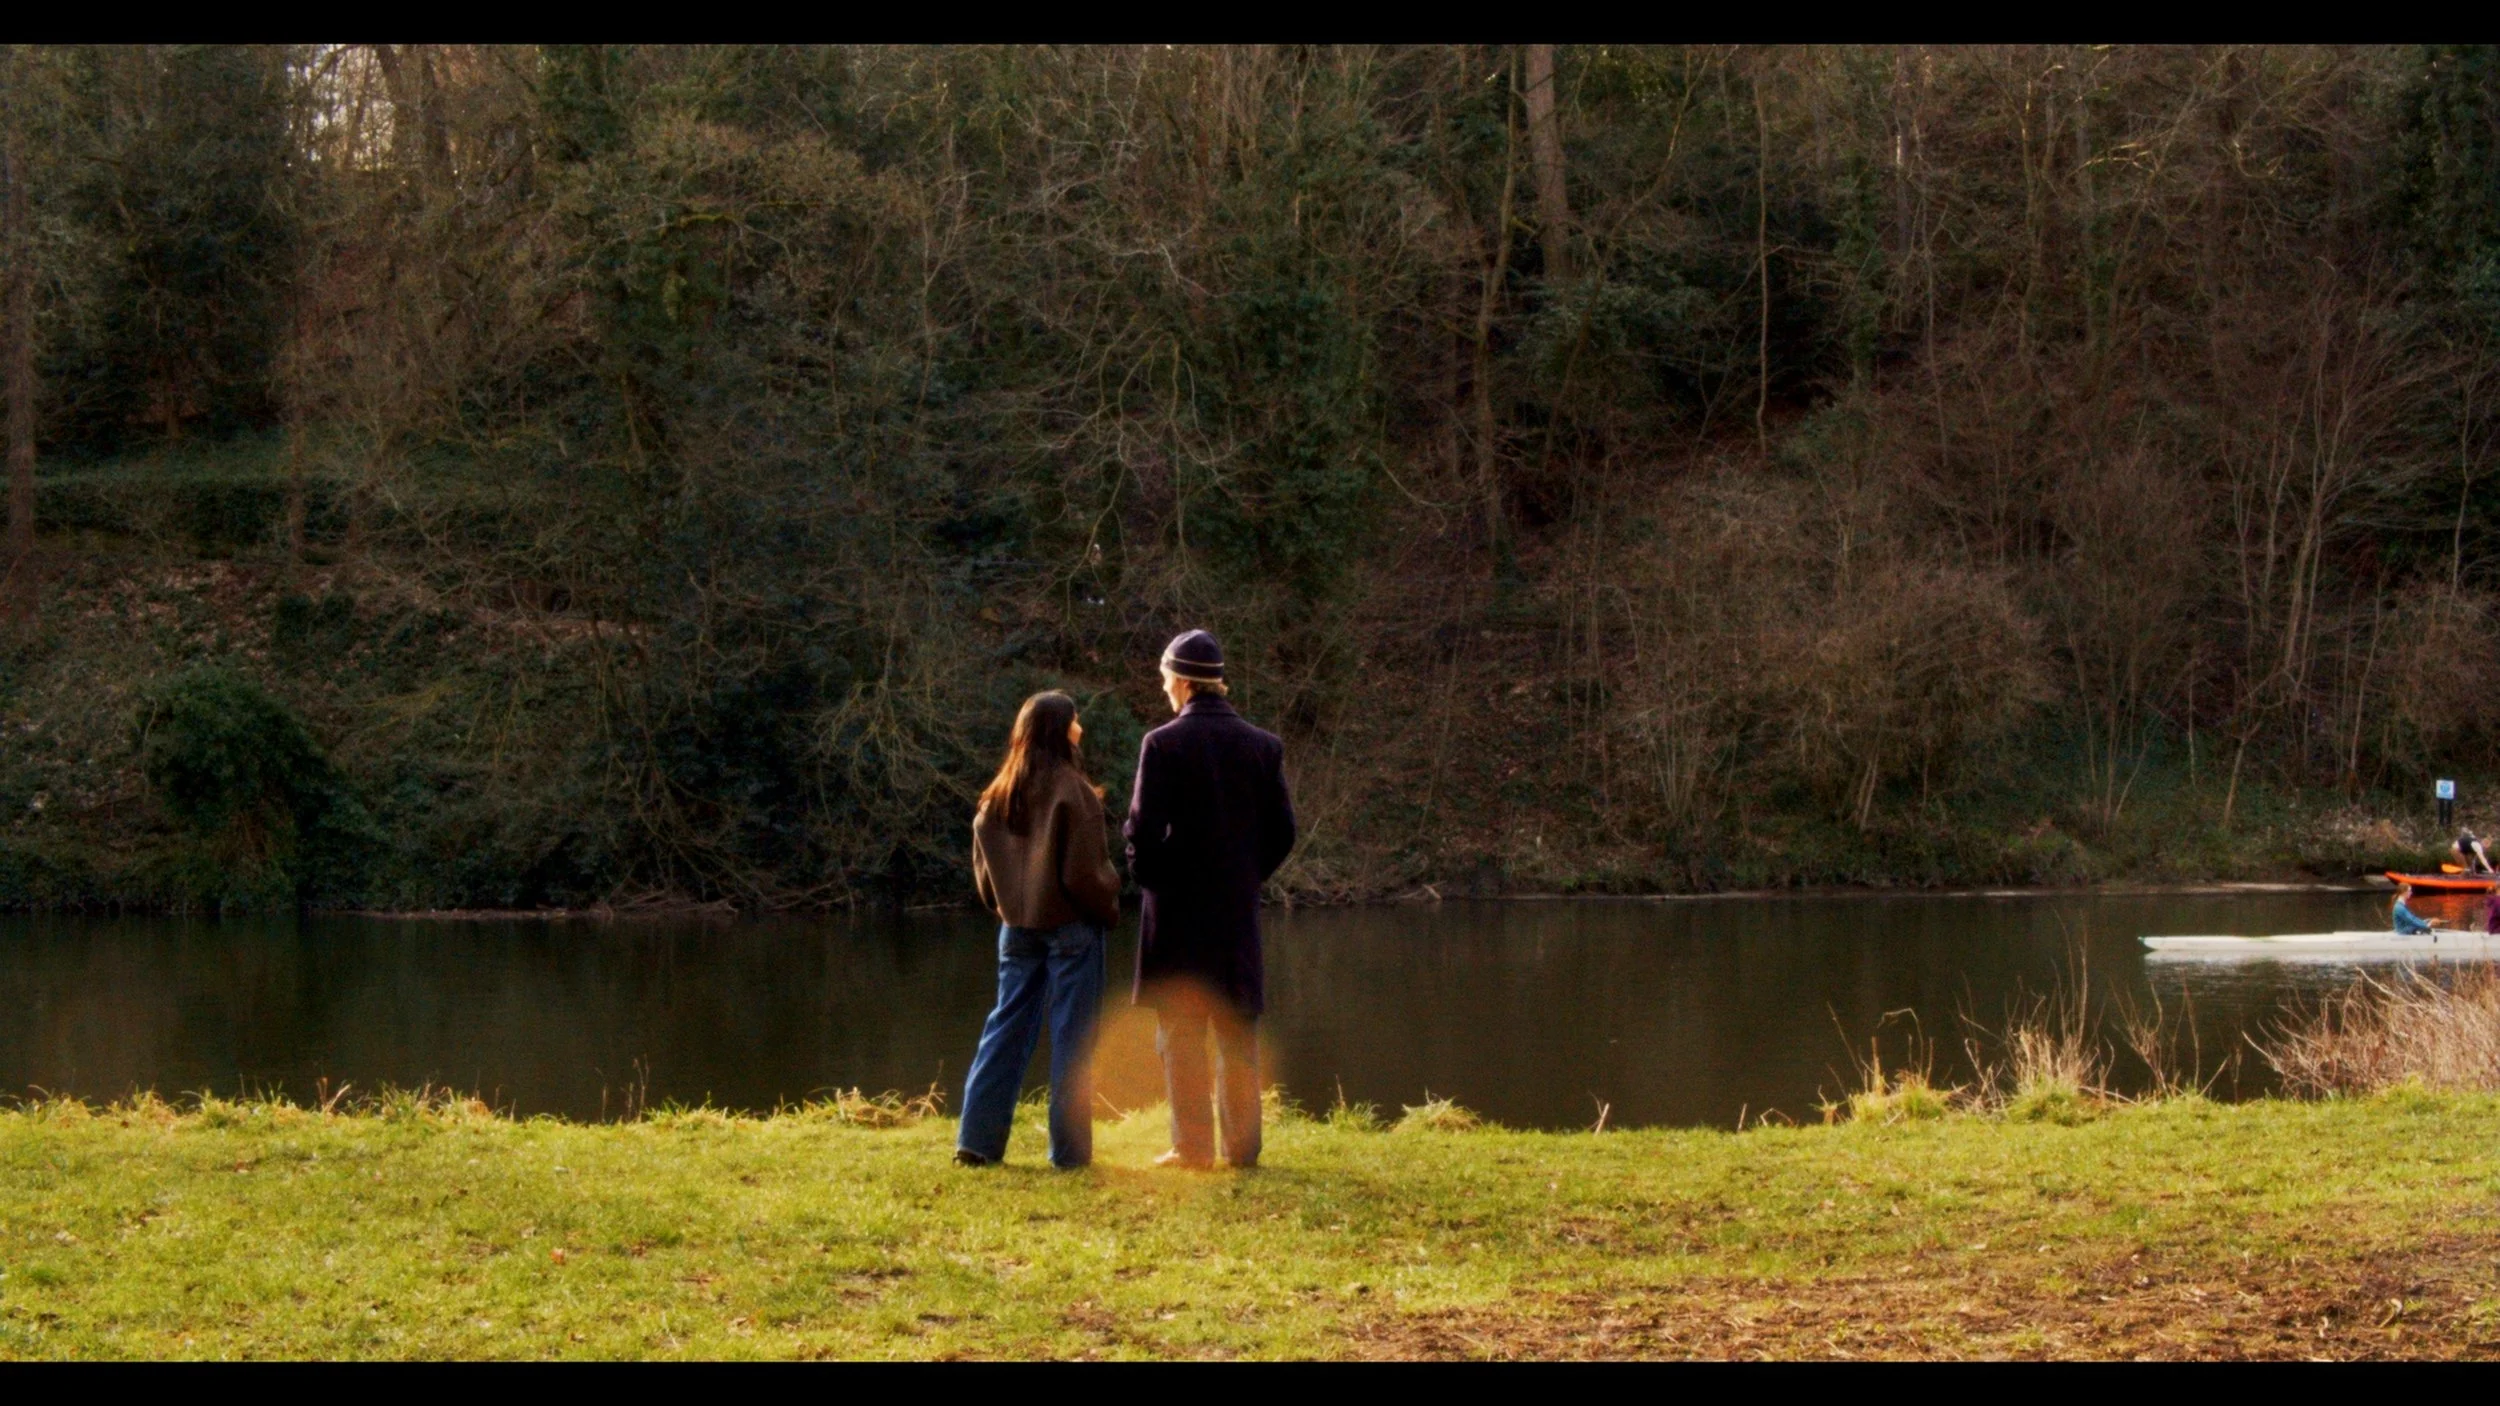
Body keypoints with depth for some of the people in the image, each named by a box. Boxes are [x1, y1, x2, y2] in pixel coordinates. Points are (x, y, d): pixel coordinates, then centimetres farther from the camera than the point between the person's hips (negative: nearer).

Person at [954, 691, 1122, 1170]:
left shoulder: (999, 794, 5)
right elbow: (1084, 869, -13)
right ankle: (1069, 1147, 3)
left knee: (1006, 1028, 11)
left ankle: (978, 1139, 8)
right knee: (1071, 1036, 1)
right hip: (1070, 924, -6)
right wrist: (1108, 909, 1)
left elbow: (982, 867, 9)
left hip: (1017, 928, 6)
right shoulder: (1070, 790, -14)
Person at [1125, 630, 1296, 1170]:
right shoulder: (1262, 745, 3)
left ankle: (1192, 1146, 2)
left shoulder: (1164, 744, -10)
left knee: (1181, 1031, 2)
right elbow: (1282, 830, 5)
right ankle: (1243, 1143, 12)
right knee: (1238, 1033, 11)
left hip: (1177, 905, -4)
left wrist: (1148, 879, 3)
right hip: (1239, 908, 4)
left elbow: (1143, 827, -12)